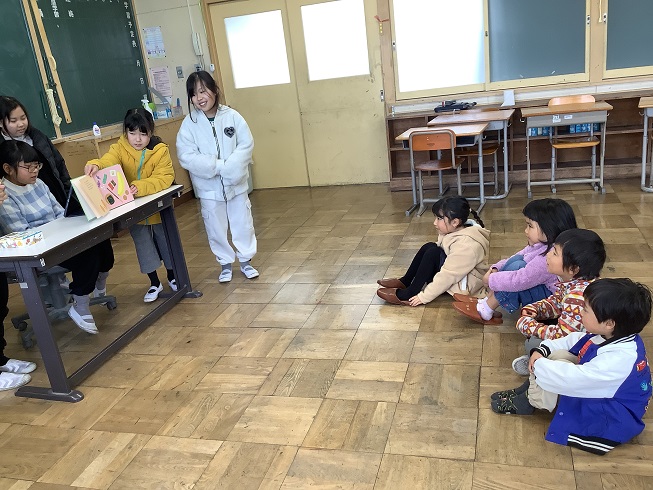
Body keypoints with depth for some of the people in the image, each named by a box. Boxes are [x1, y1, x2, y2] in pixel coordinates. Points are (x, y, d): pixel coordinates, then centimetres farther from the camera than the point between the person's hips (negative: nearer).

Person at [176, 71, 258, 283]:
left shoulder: (231, 116, -8)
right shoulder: (189, 123, -8)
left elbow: (246, 144, -10)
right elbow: (186, 156, -14)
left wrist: (229, 167, -23)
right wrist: (218, 166, -22)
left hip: (236, 183, 0)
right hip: (209, 187, 0)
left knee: (242, 223, 11)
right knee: (216, 228, 11)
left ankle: (246, 260, 29)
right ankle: (225, 263, 29)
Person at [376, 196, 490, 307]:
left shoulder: (465, 246, -32)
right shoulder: (457, 230, -5)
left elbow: (447, 276, -31)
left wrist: (424, 297, -25)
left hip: (466, 284, -9)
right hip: (455, 273, 9)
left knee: (433, 253, -24)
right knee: (428, 247, -1)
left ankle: (409, 295, -16)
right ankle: (405, 282, 5)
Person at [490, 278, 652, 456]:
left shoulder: (620, 360, -36)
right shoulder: (610, 335, -9)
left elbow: (573, 379, -39)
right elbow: (574, 340, 7)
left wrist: (539, 365, -23)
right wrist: (542, 350, -5)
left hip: (608, 420, -9)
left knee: (562, 368, -26)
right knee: (559, 355, -1)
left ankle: (530, 401, -3)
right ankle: (525, 390, 3)